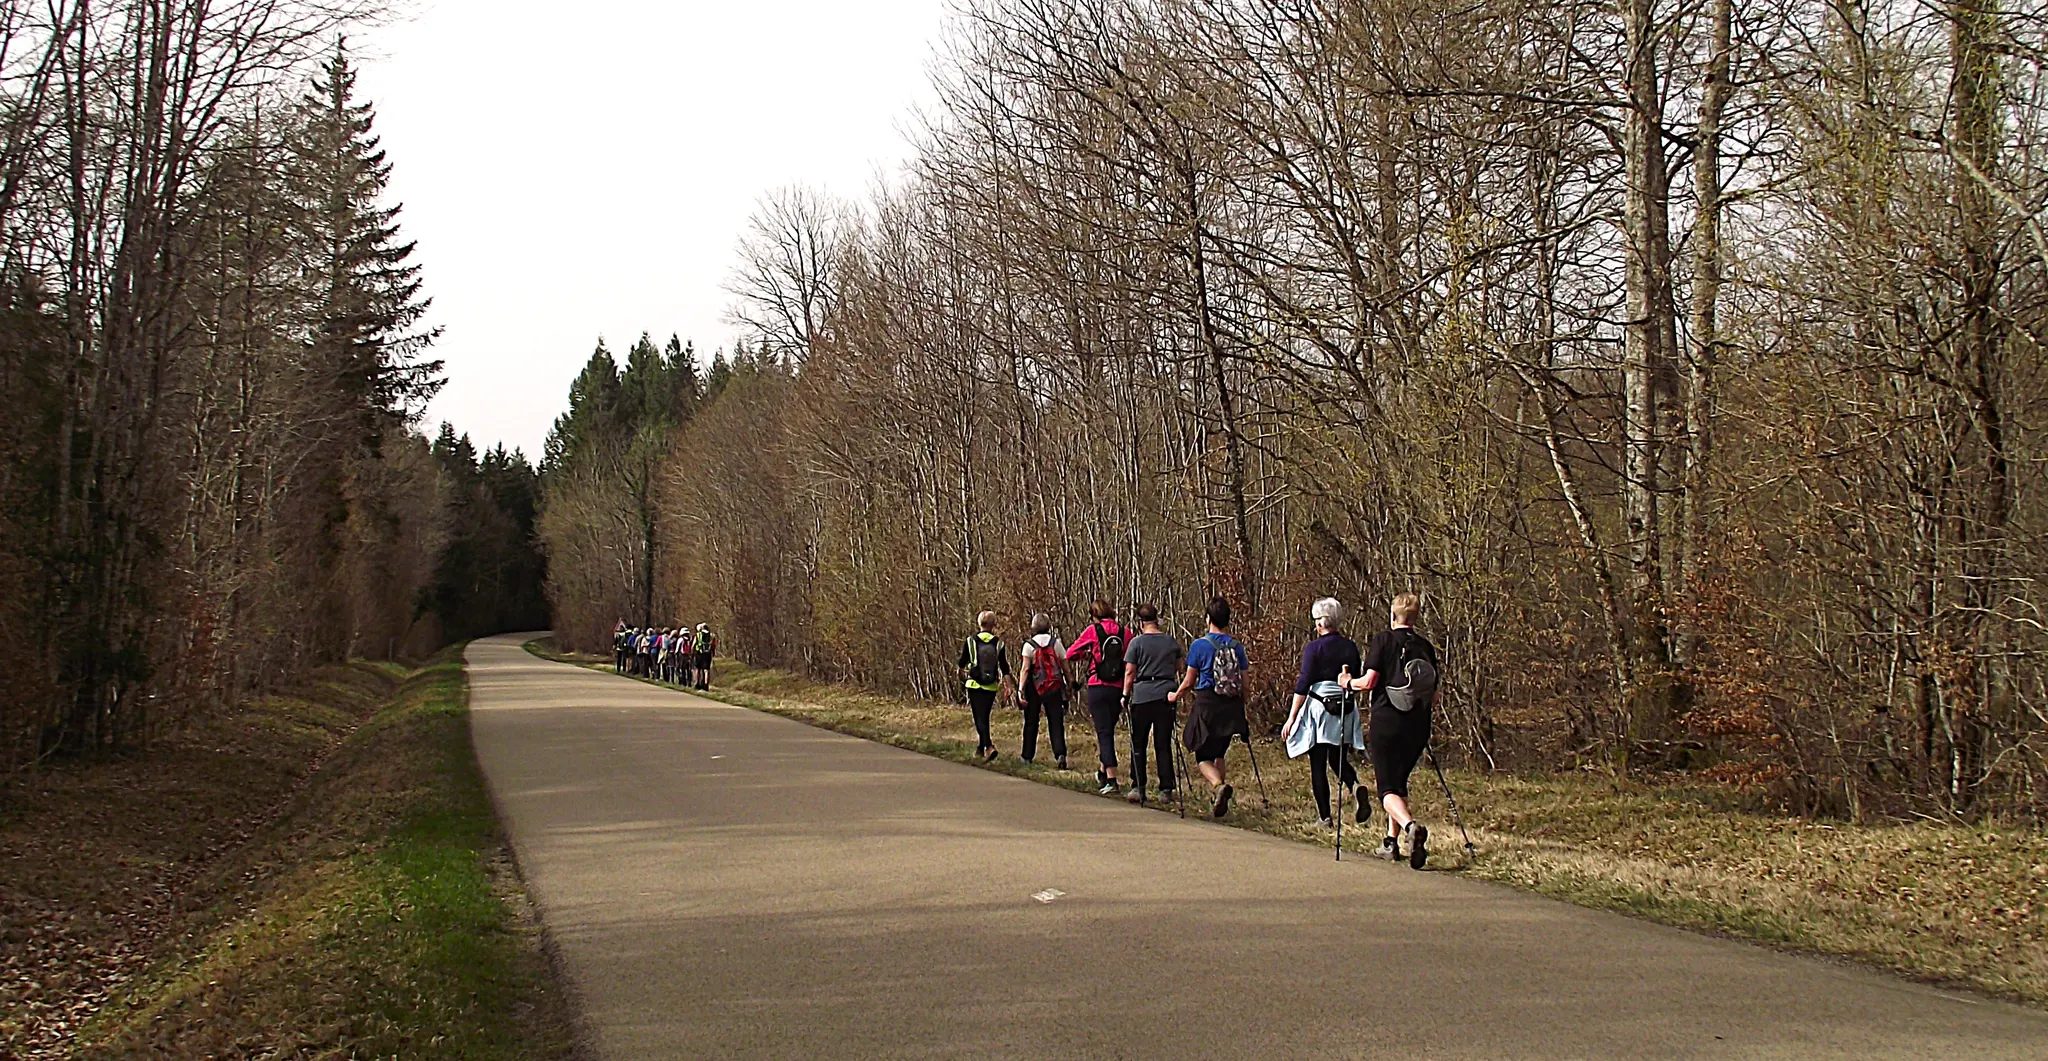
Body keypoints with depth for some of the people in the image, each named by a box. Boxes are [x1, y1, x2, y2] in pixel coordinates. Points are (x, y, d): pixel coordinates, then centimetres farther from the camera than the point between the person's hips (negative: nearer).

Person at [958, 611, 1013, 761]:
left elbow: (962, 663, 5)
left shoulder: (971, 641, -5)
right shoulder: (999, 643, -1)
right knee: (985, 717, 17)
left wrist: (962, 672, 26)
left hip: (974, 685, -2)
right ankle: (981, 749, 26)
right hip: (991, 686, 2)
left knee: (979, 718, -3)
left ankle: (989, 746, -22)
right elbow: (1005, 667, -3)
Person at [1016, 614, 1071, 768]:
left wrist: (1020, 690, -14)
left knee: (1031, 722, 12)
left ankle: (1028, 756, 18)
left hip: (1034, 689, -1)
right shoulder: (1056, 643, 1)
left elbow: (1025, 669, -12)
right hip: (1054, 688, 1)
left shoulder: (1029, 645, -4)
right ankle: (1060, 754, -18)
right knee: (1056, 722, 1)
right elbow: (1065, 667, 3)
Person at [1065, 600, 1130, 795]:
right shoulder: (1124, 632, 4)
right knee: (1108, 729, 20)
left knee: (1104, 732, -3)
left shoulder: (1093, 631, -3)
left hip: (1098, 687, -4)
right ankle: (1103, 772, 32)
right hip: (1119, 689, 4)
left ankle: (1111, 780, -12)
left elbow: (1070, 654, 1)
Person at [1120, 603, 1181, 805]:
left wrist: (1126, 695, 3)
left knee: (1138, 744, 7)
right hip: (1166, 695, 3)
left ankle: (1138, 788, 5)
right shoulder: (1171, 641, 8)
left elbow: (1129, 671, -5)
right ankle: (1166, 790, 3)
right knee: (1164, 745, 6)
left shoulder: (1137, 642, -4)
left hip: (1142, 696, -3)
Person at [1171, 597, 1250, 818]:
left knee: (1203, 756, 4)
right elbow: (1243, 684, 7)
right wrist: (1242, 712, 20)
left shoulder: (1199, 645, -6)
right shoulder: (1237, 647, 4)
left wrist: (1176, 696, 20)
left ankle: (1219, 784, -25)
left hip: (1207, 705, -4)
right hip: (1232, 708, 4)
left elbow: (1189, 682, 0)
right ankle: (1222, 802, 12)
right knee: (1219, 753, 20)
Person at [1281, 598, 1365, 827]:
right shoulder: (1350, 647, 4)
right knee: (1338, 760, 18)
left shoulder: (1314, 647, -9)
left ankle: (1325, 816, 4)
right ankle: (1356, 786, -11)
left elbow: (1303, 685, -11)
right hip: (1344, 711, 5)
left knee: (1318, 765, 4)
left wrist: (1291, 718, -8)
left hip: (1318, 709, -5)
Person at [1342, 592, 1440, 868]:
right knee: (1399, 781, 21)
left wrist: (1348, 682, 8)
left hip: (1387, 722, -5)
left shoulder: (1382, 640, -4)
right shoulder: (1425, 646, 10)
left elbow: (1369, 681, -12)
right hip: (1417, 726, 5)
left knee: (1387, 788, -5)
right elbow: (1435, 692, 11)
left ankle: (1410, 825, -33)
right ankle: (1392, 842, 21)